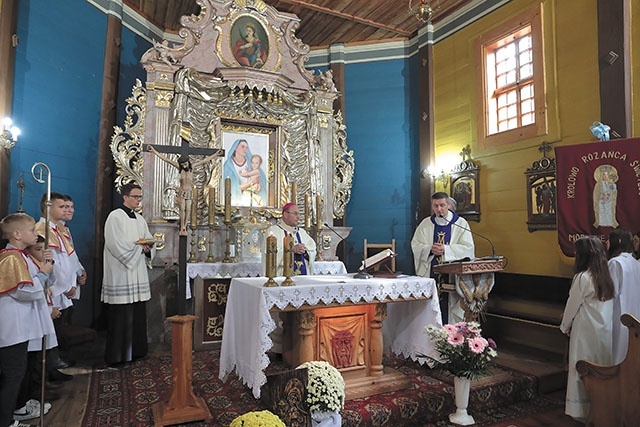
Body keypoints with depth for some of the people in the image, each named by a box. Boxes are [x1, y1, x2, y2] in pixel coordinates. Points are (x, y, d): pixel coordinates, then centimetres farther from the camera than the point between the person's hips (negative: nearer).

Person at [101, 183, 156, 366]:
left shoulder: (140, 219, 16)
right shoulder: (115, 217, -6)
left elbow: (149, 242, 16)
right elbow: (117, 246, -16)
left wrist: (148, 248, -6)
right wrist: (140, 247, -10)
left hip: (137, 274, 7)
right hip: (121, 275, -7)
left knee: (137, 315, 8)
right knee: (121, 317, -3)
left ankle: (135, 351, 18)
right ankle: (117, 356, 7)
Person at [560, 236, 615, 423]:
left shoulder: (583, 277, -17)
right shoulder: (607, 276, 3)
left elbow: (572, 305, -9)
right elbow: (609, 305, 9)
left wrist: (565, 326, 6)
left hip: (586, 331, -6)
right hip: (605, 330, 7)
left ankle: (582, 410, 12)